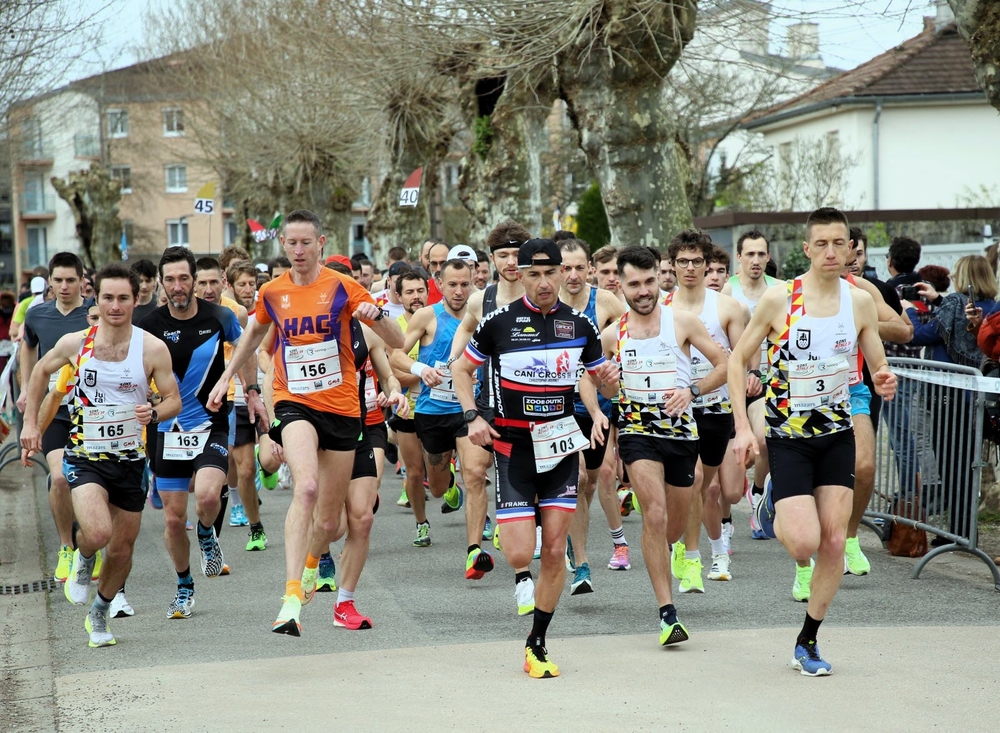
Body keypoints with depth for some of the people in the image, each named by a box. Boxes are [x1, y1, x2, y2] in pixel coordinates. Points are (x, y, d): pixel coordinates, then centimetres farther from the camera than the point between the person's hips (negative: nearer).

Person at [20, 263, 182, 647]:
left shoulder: (152, 349, -8)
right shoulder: (75, 343, -7)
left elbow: (174, 400, -1)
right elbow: (41, 371, 13)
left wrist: (153, 413, -23)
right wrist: (30, 423, 10)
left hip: (129, 458, 2)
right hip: (85, 455, -2)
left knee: (122, 549, 11)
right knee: (97, 533, -25)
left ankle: (100, 612, 39)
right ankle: (83, 560, 13)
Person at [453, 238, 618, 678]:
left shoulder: (579, 325, 3)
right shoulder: (499, 321, -3)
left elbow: (601, 376, 15)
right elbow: (461, 369, 8)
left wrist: (609, 376, -9)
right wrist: (472, 416, -6)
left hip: (560, 445, 2)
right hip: (513, 447, -2)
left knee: (554, 552, 0)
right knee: (519, 556, -9)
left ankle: (536, 644, 14)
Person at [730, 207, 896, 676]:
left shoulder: (860, 302, -1)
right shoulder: (778, 299, -11)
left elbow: (878, 366, 9)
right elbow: (737, 360, -3)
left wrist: (884, 381, -17)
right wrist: (742, 427, -11)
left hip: (837, 435, 3)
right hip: (788, 437, -3)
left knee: (834, 542, -1)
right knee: (804, 543, -15)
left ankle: (807, 642, 15)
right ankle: (774, 510, 22)